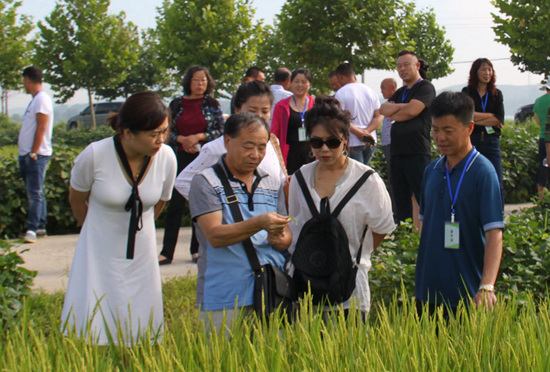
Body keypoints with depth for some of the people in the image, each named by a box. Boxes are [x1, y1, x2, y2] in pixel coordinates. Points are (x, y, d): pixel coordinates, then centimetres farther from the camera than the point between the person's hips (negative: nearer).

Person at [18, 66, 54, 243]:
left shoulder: (42, 100, -11)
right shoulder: (35, 100, 19)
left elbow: (41, 129, -18)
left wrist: (33, 153, -20)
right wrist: (25, 154, 15)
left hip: (37, 156, -10)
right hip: (28, 155, 10)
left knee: (35, 193, -12)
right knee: (34, 193, 12)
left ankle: (32, 230, -17)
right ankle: (40, 227, 16)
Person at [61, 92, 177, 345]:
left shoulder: (166, 158, -10)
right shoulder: (95, 155, -18)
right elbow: (76, 200, 2)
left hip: (141, 256, 3)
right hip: (99, 256, -3)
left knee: (142, 332, 5)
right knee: (89, 331, -4)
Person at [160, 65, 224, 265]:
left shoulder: (212, 104, 4)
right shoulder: (176, 104, 7)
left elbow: (221, 130, 0)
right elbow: (168, 131, 9)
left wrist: (199, 137, -11)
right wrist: (182, 139, -10)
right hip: (181, 159, 1)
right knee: (175, 204, -3)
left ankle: (198, 249, 13)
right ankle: (166, 252, -1)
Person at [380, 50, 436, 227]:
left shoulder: (425, 88, -1)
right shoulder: (400, 92, 23)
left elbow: (412, 111, -14)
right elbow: (383, 109, 10)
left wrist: (393, 115, 3)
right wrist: (401, 106, -7)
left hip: (417, 152, -8)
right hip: (397, 151, 8)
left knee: (422, 198, -10)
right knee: (401, 198, 7)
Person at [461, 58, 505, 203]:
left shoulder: (497, 94, 13)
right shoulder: (467, 92, 7)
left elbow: (500, 120, 0)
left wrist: (477, 118, -6)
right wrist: (491, 116, -6)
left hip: (491, 141, 2)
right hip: (471, 141, -2)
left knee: (497, 184, -4)